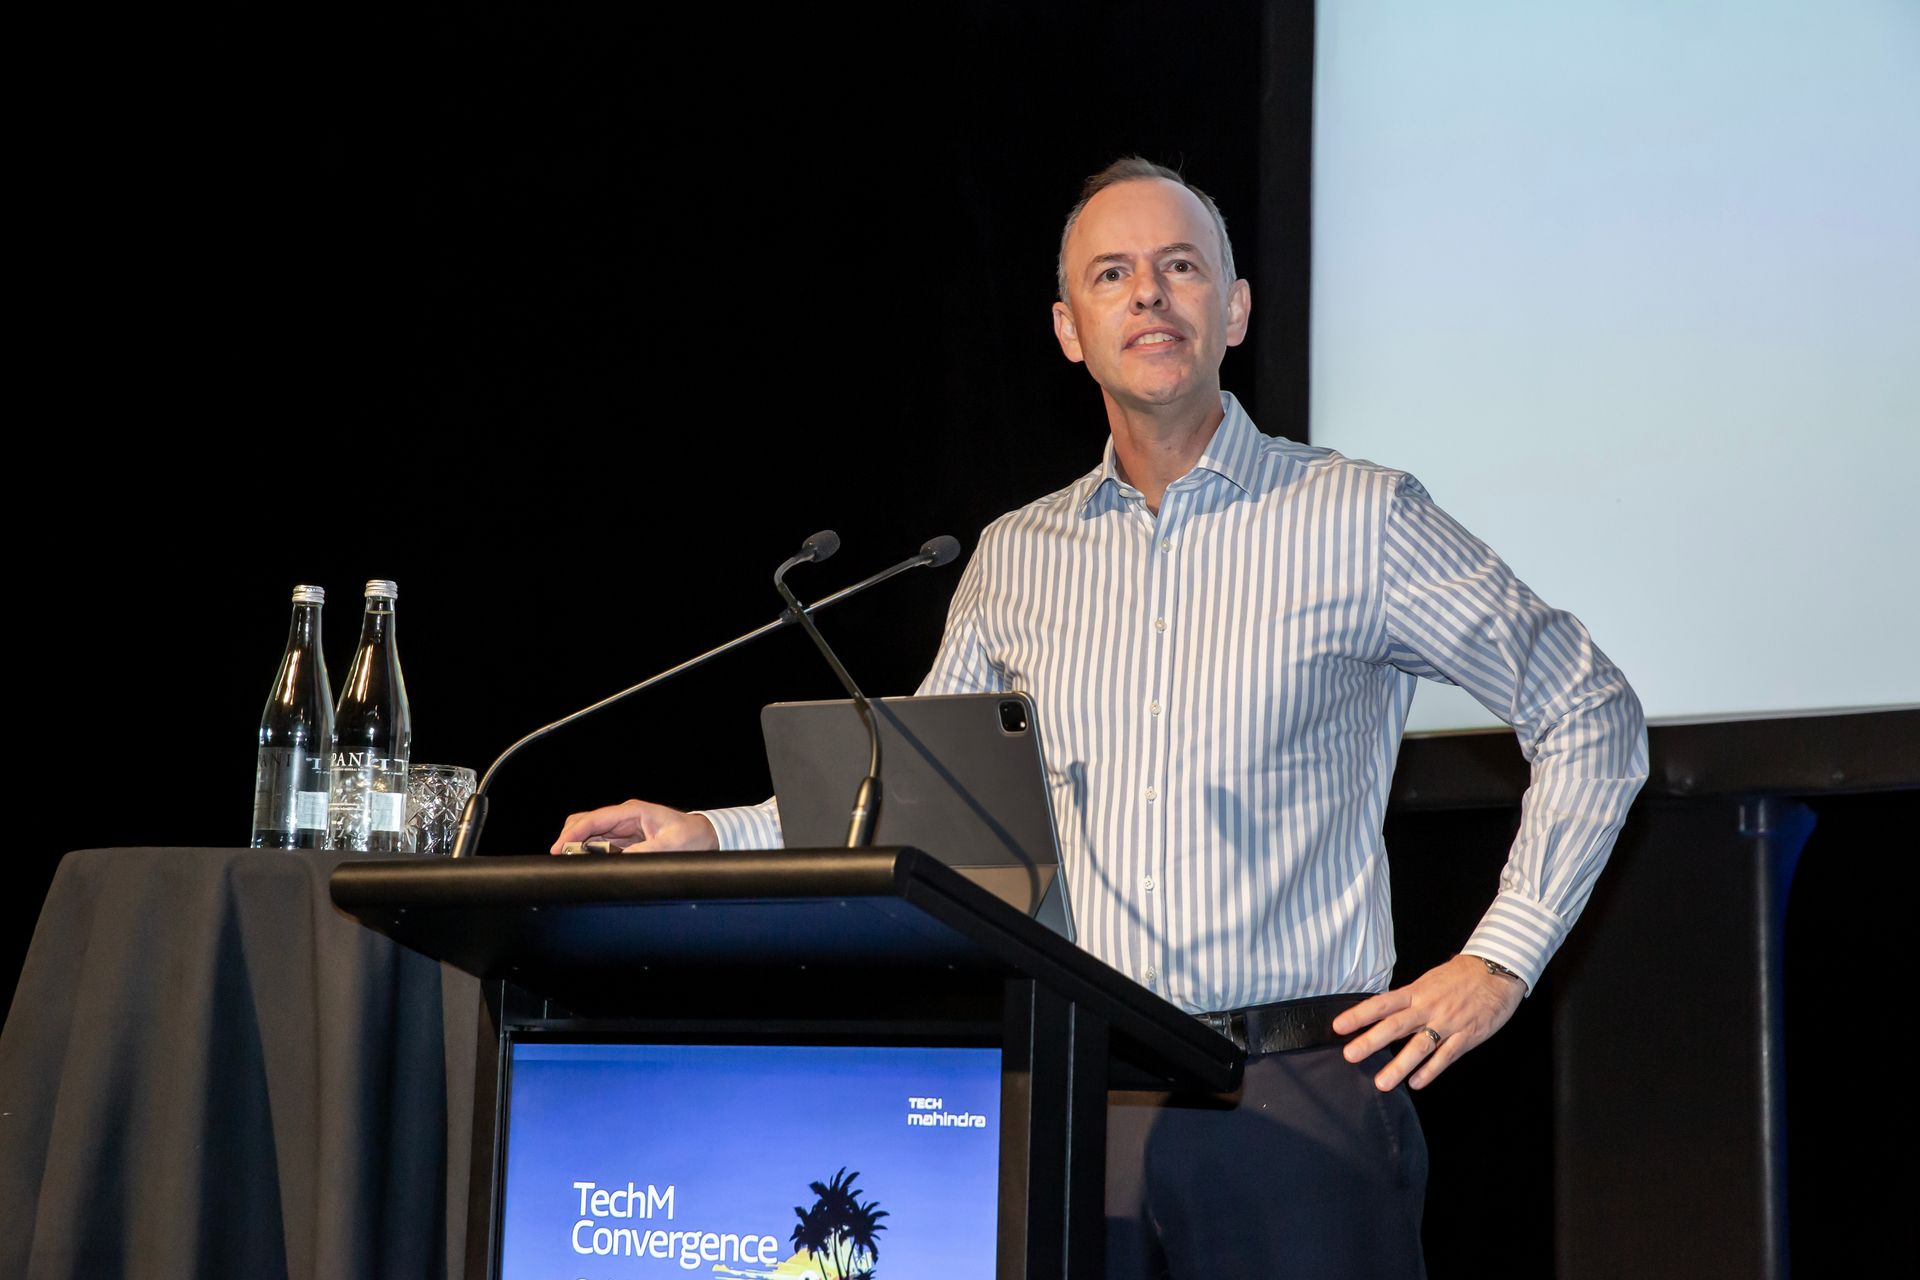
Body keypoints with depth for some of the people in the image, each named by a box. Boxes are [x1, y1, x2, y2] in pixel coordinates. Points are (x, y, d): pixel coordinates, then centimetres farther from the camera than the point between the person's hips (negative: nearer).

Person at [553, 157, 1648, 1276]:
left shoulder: (1358, 521, 1)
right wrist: (711, 837, 6)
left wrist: (1499, 960, -1)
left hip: (1296, 1101, -3)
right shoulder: (1017, 560, 13)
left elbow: (1592, 717, 6)